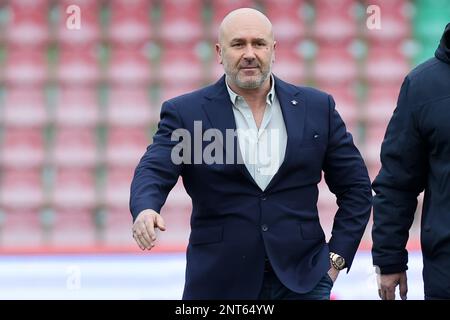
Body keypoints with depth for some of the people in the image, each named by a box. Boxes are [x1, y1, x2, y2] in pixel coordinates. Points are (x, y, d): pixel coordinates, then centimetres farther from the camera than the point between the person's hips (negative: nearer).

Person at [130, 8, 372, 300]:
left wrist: (336, 257, 2)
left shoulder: (317, 108, 6)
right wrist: (145, 210, -34)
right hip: (220, 284, -1)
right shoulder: (185, 113, 1)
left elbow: (356, 187, 11)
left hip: (301, 281, 1)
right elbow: (154, 171, -12)